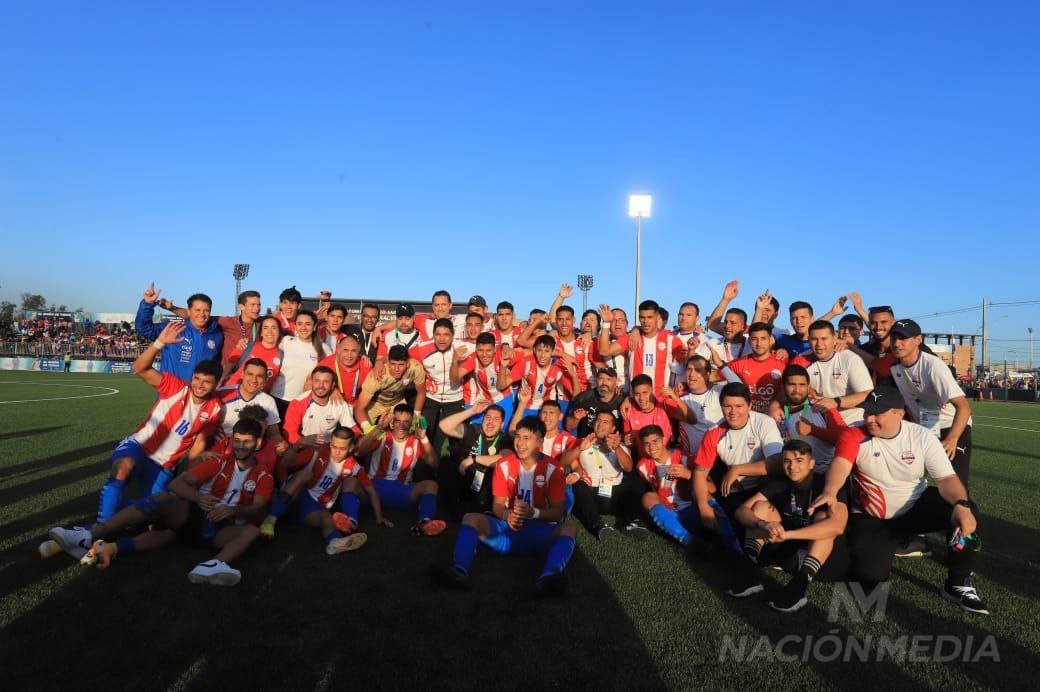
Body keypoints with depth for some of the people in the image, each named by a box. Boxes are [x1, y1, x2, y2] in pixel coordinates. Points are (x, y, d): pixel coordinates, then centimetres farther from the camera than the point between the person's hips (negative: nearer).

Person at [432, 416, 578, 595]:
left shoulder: (553, 469, -3)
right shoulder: (504, 465, 4)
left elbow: (557, 512, -4)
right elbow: (497, 505, 3)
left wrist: (533, 513, -24)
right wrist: (507, 515, -21)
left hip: (540, 531, -2)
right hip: (508, 528, 2)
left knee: (569, 529, -32)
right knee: (471, 518, -22)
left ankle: (547, 578, -59)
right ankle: (460, 572, -47)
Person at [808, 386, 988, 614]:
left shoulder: (923, 437, -10)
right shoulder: (853, 436, -16)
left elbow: (946, 478, -15)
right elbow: (840, 465, -33)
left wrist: (961, 504, -37)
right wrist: (830, 492, -55)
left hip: (917, 508, 2)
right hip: (871, 518, -2)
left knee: (967, 513, -25)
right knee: (871, 575, -20)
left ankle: (958, 584, -7)